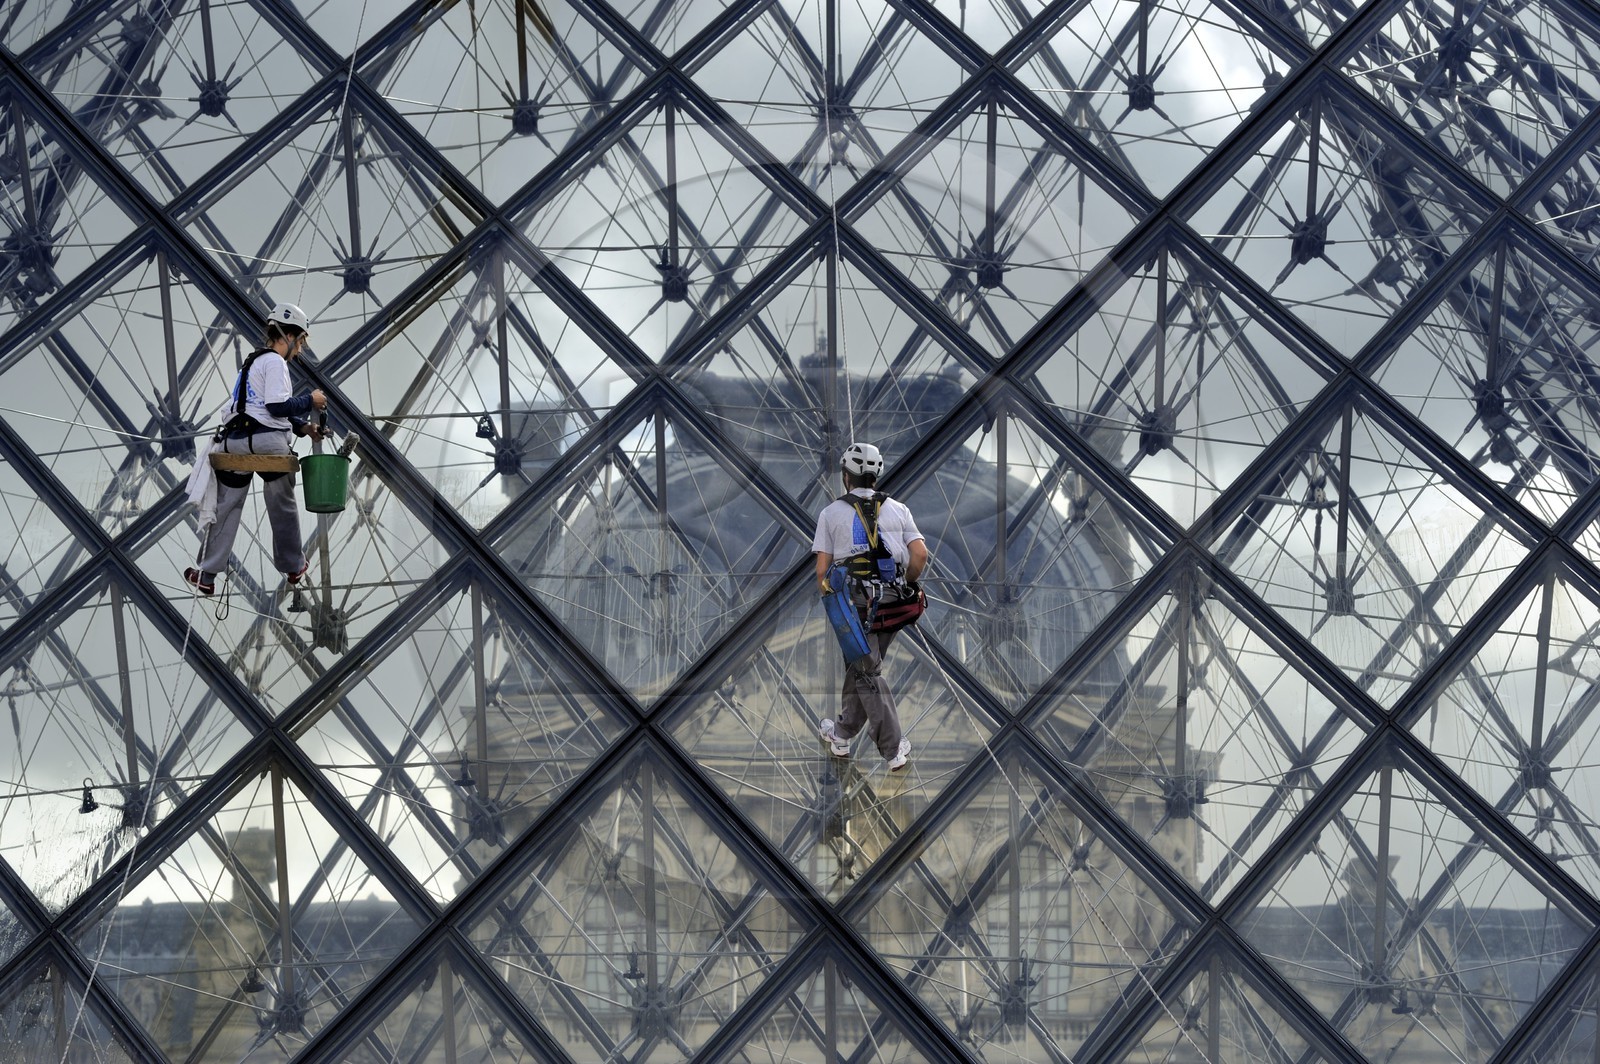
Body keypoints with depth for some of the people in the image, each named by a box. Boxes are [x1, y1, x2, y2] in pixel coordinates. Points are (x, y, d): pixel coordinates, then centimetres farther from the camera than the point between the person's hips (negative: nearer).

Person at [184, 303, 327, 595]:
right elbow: (278, 407, -15)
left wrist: (302, 426, 17)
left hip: (235, 444, 7)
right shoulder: (275, 362, -6)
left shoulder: (253, 362, 23)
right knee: (283, 505, 12)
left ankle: (206, 574, 6)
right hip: (268, 443, -7)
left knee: (226, 507, 8)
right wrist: (310, 401, -1)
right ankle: (293, 566, 25)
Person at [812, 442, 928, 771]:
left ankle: (894, 748, -5)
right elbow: (920, 554, -2)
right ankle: (842, 734, 32)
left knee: (867, 674, 2)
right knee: (862, 667, 19)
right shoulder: (897, 509, 8)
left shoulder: (832, 513, 1)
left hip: (855, 602, -4)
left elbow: (822, 568, -1)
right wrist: (907, 586, 14)